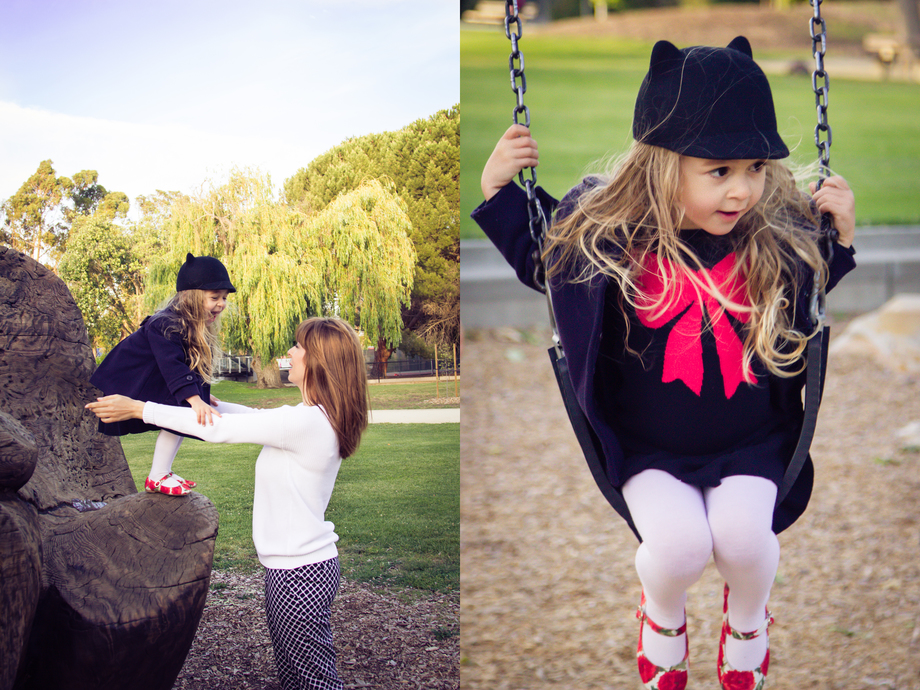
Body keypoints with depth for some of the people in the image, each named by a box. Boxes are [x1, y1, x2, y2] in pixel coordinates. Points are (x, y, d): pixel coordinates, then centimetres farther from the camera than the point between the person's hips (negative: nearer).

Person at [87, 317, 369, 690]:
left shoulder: (305, 422, -23)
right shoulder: (318, 418, 6)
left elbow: (218, 429, -18)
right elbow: (256, 417, 21)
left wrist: (137, 408, -11)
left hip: (300, 572, -9)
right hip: (293, 564, 9)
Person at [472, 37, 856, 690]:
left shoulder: (783, 240, -10)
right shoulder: (605, 229, -12)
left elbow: (819, 331, 7)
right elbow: (542, 259, 10)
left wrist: (844, 244, -6)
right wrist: (502, 191, -3)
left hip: (749, 443, 1)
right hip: (647, 447, 0)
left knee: (742, 534, -24)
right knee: (677, 544, -23)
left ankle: (747, 618, 16)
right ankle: (663, 614, 18)